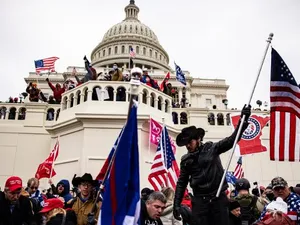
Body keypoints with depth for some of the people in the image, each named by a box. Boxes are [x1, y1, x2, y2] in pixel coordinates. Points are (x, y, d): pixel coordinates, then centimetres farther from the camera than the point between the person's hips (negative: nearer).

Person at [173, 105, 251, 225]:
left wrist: (243, 120, -20)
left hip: (218, 198, -1)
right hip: (199, 200, 1)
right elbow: (181, 183, 11)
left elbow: (231, 140, -9)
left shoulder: (212, 148, 0)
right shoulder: (185, 160, 7)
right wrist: (176, 204, 6)